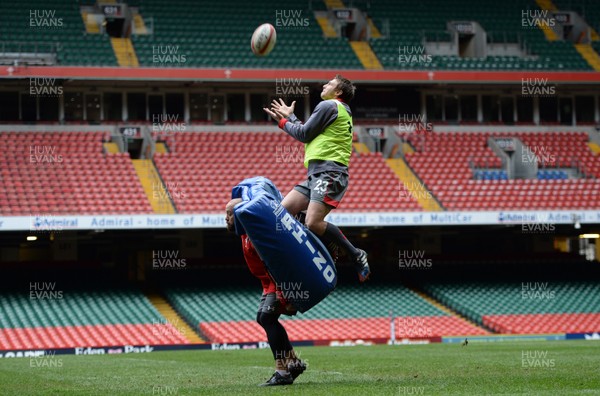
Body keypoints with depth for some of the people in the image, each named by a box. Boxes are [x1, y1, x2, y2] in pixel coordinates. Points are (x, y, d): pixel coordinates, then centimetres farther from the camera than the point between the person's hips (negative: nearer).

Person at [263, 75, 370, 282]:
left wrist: (284, 122, 15)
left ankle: (356, 255, -14)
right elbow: (309, 135, 29)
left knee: (313, 223, -25)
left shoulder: (329, 105, -2)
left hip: (329, 173, -10)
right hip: (315, 175, 10)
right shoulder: (341, 111, 27)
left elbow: (304, 134, -2)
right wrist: (289, 117, 35)